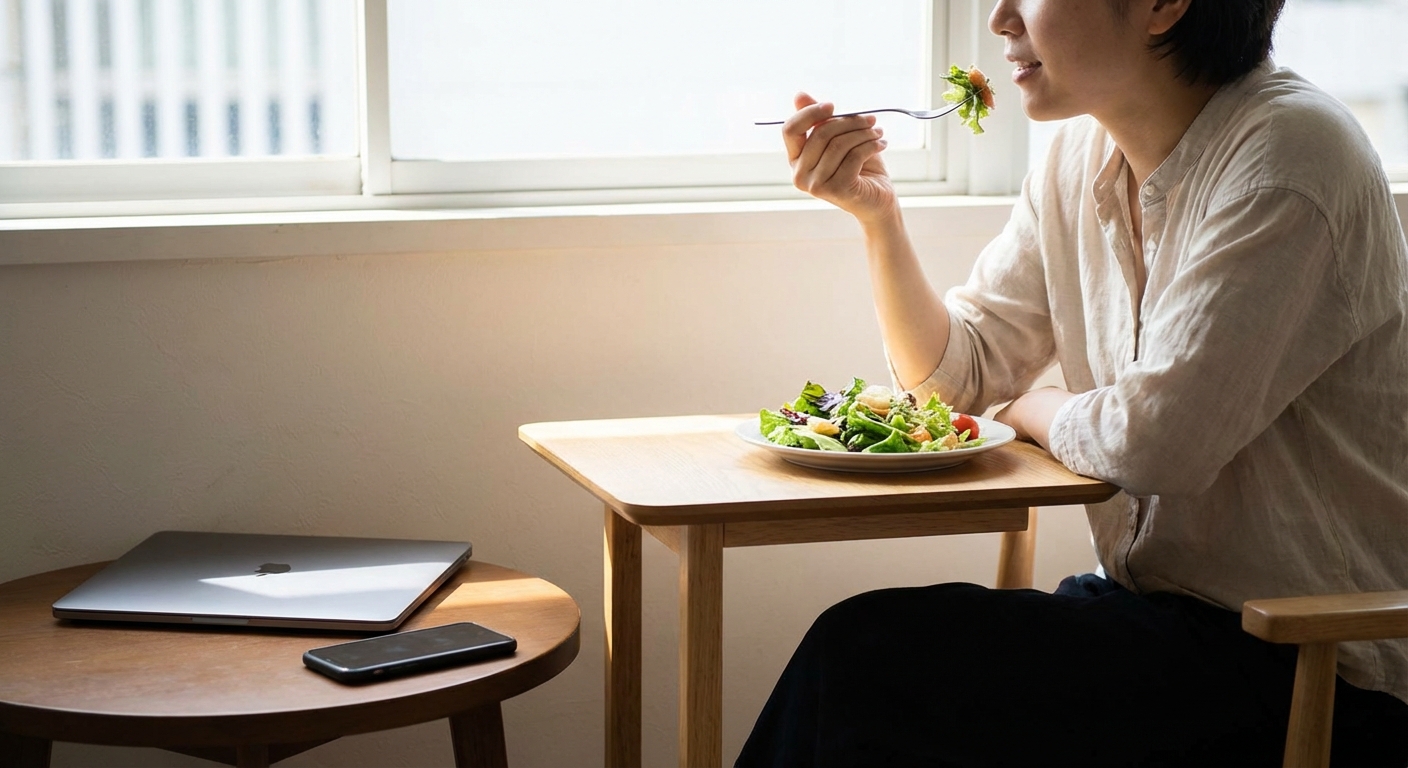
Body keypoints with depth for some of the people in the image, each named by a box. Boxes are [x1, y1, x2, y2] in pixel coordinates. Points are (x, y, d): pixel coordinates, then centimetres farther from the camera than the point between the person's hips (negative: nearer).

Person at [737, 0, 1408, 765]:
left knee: (869, 657, -18)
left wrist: (1031, 409, -3)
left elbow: (1151, 441, -23)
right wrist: (875, 211, -3)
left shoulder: (1287, 152, -19)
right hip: (1153, 601, 7)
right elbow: (955, 377, 10)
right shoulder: (1083, 154, 6)